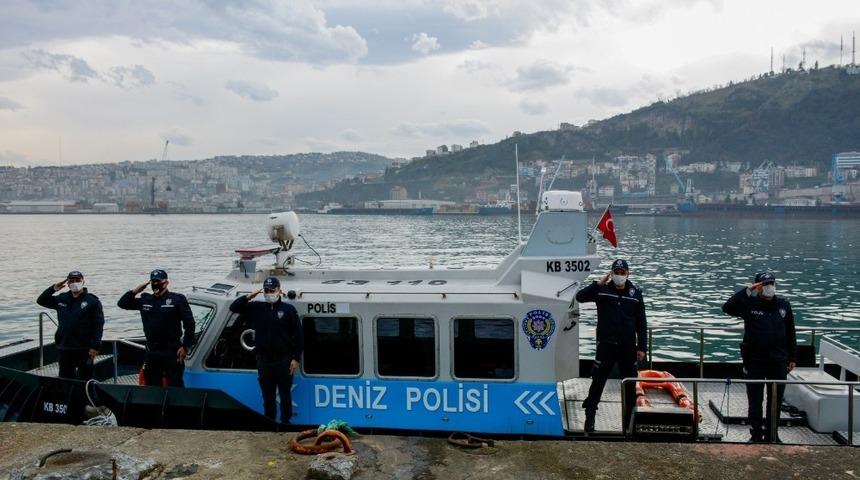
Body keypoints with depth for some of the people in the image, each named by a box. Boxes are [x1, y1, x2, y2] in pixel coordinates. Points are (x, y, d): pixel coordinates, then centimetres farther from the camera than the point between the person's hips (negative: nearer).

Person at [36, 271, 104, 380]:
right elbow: (41, 300, 17)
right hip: (64, 348, 5)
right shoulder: (61, 299, 11)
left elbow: (98, 325, -8)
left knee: (85, 379, 1)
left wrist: (95, 346, -14)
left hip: (84, 350, -5)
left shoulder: (92, 301, -5)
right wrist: (54, 288, 2)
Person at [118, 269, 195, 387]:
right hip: (152, 352, 6)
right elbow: (122, 303, 17)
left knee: (175, 385, -3)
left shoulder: (177, 299, -4)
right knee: (151, 385, 14)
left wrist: (185, 346, -12)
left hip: (172, 352, -6)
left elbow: (189, 324, -7)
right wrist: (135, 291, 1)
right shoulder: (145, 300, 12)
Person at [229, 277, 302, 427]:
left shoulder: (288, 309, -3)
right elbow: (234, 307, 9)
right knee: (267, 395, 12)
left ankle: (285, 421, 17)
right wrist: (249, 297, -6)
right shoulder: (256, 308, 7)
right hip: (264, 360, 3)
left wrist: (296, 358, -9)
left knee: (285, 393, 7)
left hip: (283, 360, -3)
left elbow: (297, 335, -4)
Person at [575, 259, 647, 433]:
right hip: (606, 345, -2)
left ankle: (629, 421, 23)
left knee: (630, 386, 10)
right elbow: (580, 297, -16)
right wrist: (599, 283, -22)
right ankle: (589, 418, 10)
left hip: (628, 347, 2)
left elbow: (641, 323, 5)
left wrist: (641, 347, 1)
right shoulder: (602, 290, -2)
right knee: (597, 383, 1)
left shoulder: (636, 294, 3)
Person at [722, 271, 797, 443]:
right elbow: (727, 308, -21)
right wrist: (746, 291, -23)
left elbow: (790, 333, 10)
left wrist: (792, 358, 9)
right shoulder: (749, 303, -5)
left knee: (776, 401, 12)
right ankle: (756, 435, 17)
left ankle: (772, 434, 26)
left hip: (779, 362, 3)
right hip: (754, 361, -3)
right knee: (755, 401, 5)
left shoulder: (784, 305, 4)